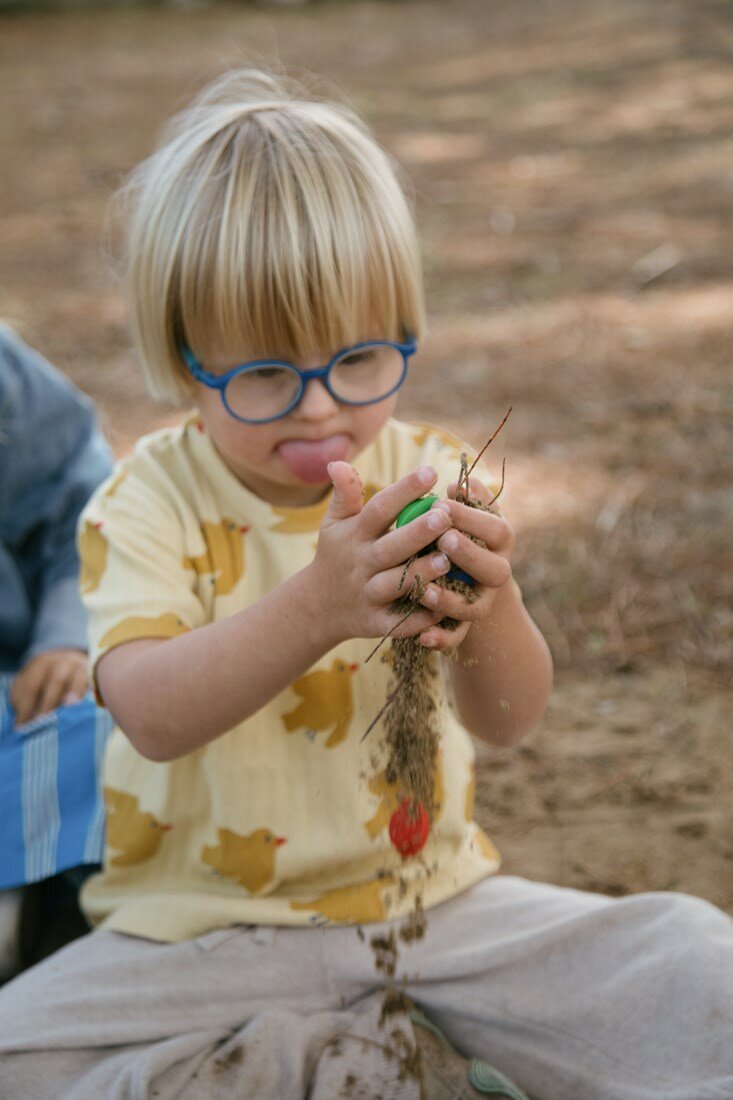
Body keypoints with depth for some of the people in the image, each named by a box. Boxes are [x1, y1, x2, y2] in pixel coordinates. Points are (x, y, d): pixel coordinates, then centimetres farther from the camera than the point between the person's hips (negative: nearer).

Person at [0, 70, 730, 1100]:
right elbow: (152, 715, -28)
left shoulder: (429, 473, -4)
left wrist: (487, 612, -34)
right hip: (212, 927, -1)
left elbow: (507, 719, -10)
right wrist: (319, 604, -44)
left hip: (435, 894, 1)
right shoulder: (150, 502, -11)